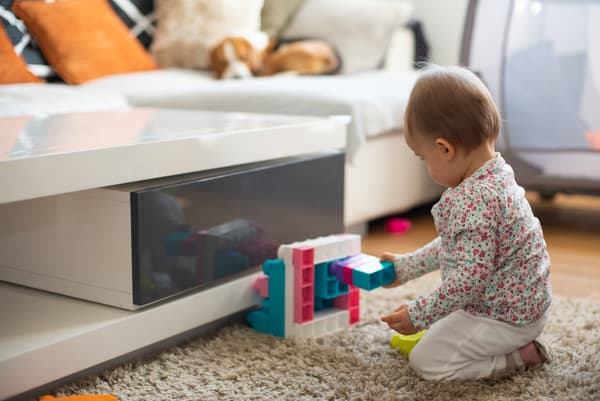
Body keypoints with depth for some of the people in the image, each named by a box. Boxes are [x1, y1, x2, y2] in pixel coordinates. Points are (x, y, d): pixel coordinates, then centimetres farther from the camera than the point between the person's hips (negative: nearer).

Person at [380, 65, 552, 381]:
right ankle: (519, 343, 11)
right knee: (442, 329, 26)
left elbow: (470, 278, -31)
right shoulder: (497, 176, 3)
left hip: (504, 317, -10)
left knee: (426, 361, -1)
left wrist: (419, 315, -21)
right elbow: (455, 246, 15)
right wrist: (405, 267, 21)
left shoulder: (472, 200, -31)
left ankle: (519, 356, -1)